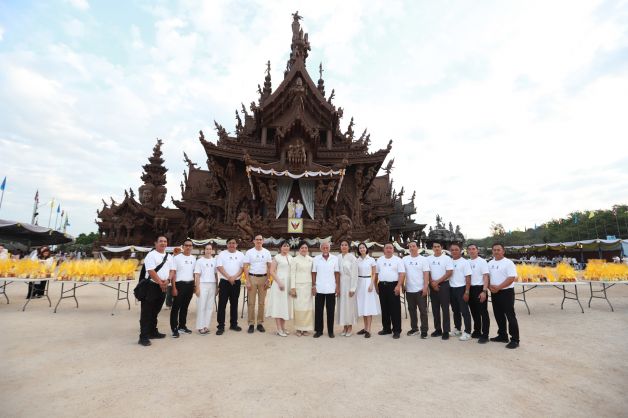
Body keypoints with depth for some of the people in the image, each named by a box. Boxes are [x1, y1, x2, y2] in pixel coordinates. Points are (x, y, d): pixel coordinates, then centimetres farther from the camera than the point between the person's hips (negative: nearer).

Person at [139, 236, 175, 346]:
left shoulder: (169, 257, 13)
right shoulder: (151, 255, -8)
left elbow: (172, 270, 9)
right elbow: (151, 271, -16)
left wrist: (167, 280, -9)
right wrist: (160, 282, -16)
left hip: (163, 287, 6)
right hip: (151, 286, -6)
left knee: (155, 311, 16)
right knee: (146, 312, -2)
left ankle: (153, 332, 27)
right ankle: (144, 337, 2)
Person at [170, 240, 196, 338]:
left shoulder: (193, 258, 10)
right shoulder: (177, 258, -5)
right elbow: (173, 273, -7)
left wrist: (195, 285, 11)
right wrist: (174, 287, -12)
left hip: (190, 284, 5)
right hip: (180, 284, -5)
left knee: (185, 306, 14)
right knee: (176, 307, -2)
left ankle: (182, 326, 25)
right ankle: (174, 328, 4)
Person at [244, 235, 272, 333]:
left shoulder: (267, 252, 5)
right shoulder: (249, 252, 0)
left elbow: (269, 267, 7)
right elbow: (245, 267, -2)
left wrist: (268, 280, -2)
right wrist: (248, 281, -9)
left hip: (263, 278, 2)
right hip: (252, 278, -2)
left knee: (261, 302, 8)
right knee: (251, 302, 3)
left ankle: (260, 323, 18)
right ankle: (251, 324, 11)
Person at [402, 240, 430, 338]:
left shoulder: (423, 259, -3)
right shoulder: (405, 259, 5)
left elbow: (426, 274, -6)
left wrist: (425, 287, -13)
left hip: (420, 289, -3)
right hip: (409, 289, 4)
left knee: (423, 311, 3)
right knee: (412, 310, 13)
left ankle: (424, 331, 12)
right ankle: (414, 328, 26)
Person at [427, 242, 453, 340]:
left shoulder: (447, 258, -4)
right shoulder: (429, 259, 6)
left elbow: (449, 273, -10)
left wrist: (437, 282, -12)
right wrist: (432, 283, -7)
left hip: (444, 285, -4)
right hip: (433, 286, 4)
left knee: (445, 308, -1)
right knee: (435, 309, 10)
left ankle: (446, 331, 6)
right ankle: (438, 329, 20)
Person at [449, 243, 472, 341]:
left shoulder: (465, 262, -7)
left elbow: (468, 278, -10)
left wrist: (467, 292, -14)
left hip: (461, 288, -5)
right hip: (452, 289, 5)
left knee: (464, 311, 1)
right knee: (455, 310, 16)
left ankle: (467, 332, 9)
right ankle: (457, 329, 28)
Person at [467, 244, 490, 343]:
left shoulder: (482, 261, -7)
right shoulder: (467, 262, 9)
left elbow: (486, 277, -12)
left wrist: (484, 291, -20)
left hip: (479, 289, -6)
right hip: (470, 289, 6)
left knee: (483, 312, 0)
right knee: (474, 312, 15)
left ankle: (485, 335, 7)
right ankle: (477, 332, 28)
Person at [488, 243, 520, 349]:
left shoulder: (508, 263, -10)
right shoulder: (490, 263, 11)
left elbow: (511, 278, -18)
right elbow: (487, 276, 13)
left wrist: (498, 287, -21)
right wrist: (490, 286, -5)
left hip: (506, 292, -7)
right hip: (494, 293, 7)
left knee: (510, 316, -3)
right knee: (499, 315, 15)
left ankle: (515, 340, 5)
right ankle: (502, 336, 27)